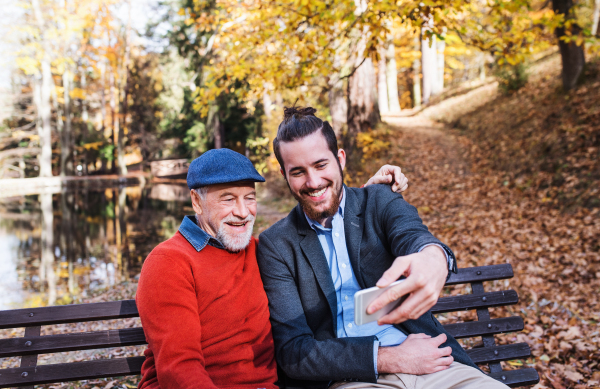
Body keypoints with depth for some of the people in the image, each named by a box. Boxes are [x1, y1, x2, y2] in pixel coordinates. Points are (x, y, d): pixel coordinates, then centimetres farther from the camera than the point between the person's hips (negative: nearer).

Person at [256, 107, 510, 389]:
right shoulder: (275, 246, 4)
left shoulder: (379, 201, 8)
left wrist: (434, 259, -40)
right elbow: (292, 351, -3)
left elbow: (411, 234, -15)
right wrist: (389, 358, -13)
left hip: (430, 365, 3)